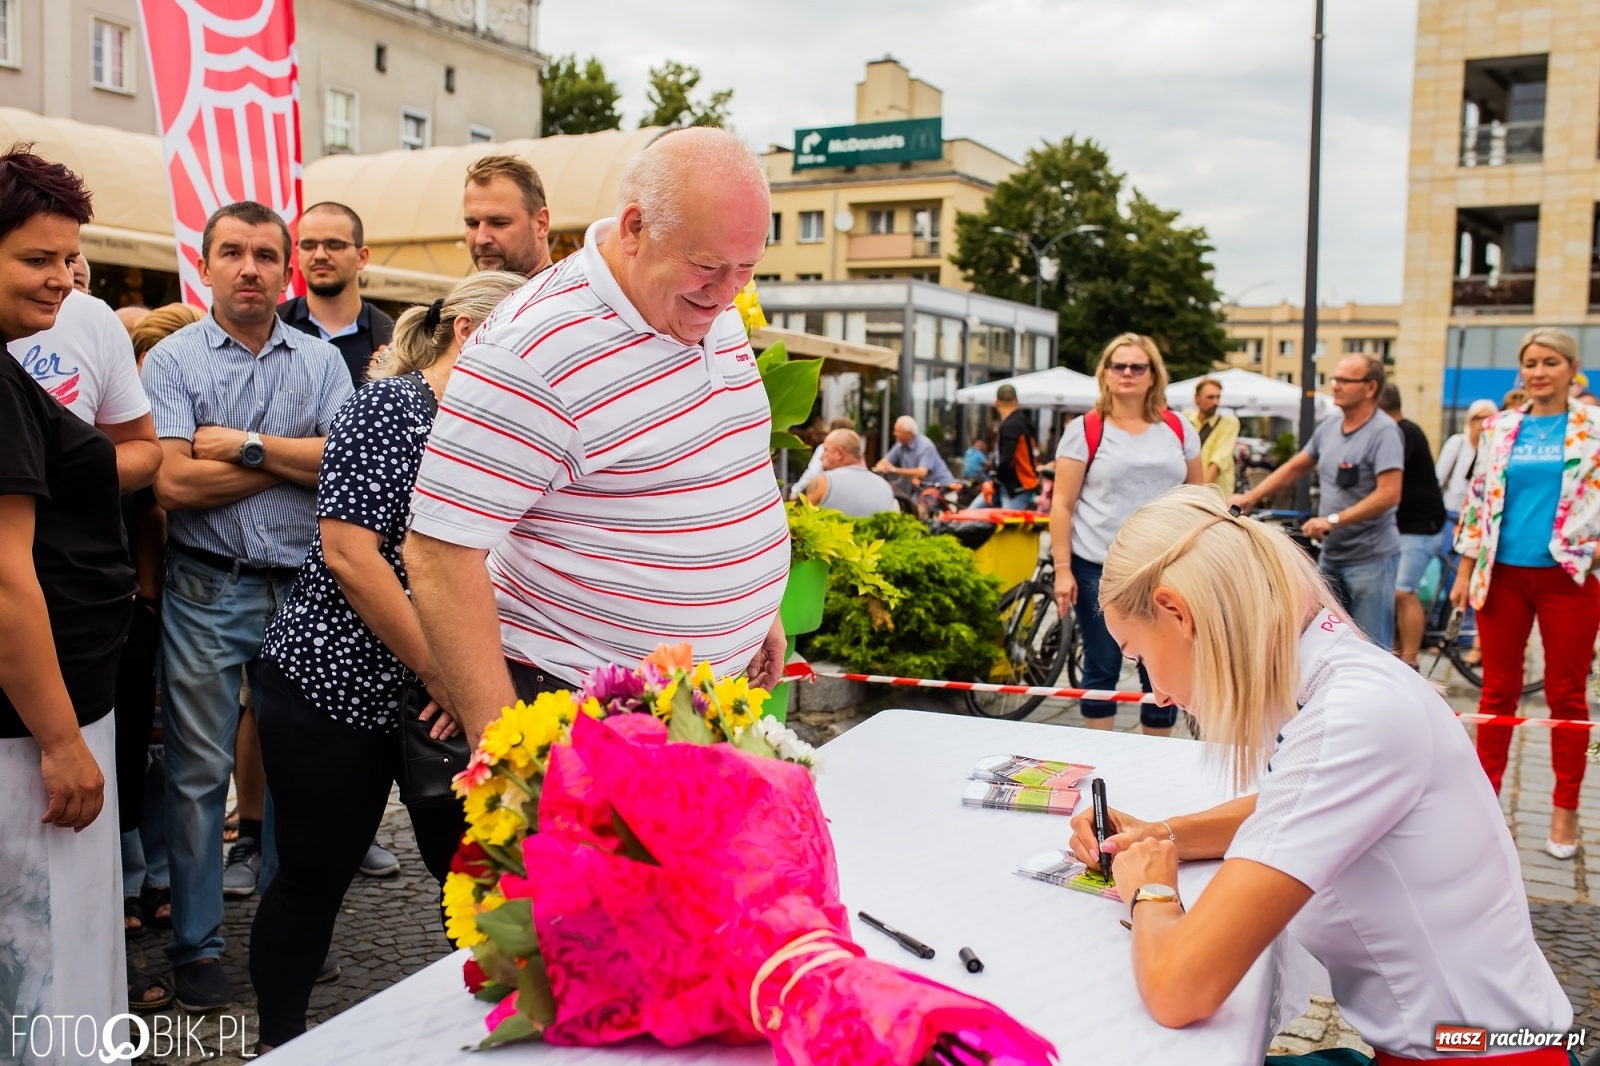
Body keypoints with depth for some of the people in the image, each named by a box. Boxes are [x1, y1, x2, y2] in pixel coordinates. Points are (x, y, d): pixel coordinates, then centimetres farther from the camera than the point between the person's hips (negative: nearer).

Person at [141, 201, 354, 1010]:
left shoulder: (321, 361, 8)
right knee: (200, 770, 5)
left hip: (303, 587, 2)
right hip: (207, 589, -2)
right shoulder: (174, 359, 0)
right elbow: (174, 482, -12)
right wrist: (296, 459, -7)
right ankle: (195, 944, 18)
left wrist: (248, 444, -14)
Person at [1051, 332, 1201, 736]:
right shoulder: (1085, 430, -3)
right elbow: (1062, 504, -5)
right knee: (1101, 670, 8)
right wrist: (1062, 569, -11)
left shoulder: (1178, 428, 7)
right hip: (1100, 569, -3)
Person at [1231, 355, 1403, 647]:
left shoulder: (1384, 431, -14)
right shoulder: (1329, 428, 9)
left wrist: (1332, 520, -25)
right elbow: (1294, 469, 20)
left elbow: (1389, 494, -23)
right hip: (1331, 555, 8)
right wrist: (1251, 496, 9)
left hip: (1370, 558, -8)